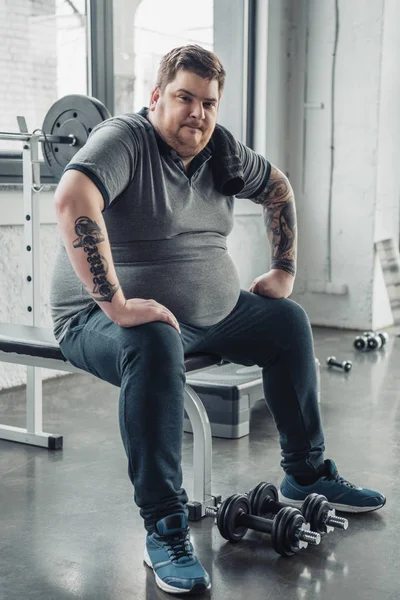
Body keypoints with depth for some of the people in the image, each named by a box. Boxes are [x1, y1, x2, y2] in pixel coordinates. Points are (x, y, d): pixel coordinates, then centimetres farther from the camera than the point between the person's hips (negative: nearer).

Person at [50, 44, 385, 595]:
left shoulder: (221, 149, 6)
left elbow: (278, 188, 22)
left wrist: (284, 271, 15)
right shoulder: (124, 139, -18)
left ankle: (306, 475, 25)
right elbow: (71, 200, -36)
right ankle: (164, 528, -28)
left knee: (289, 321, 12)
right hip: (106, 319, -8)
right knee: (156, 347, -39)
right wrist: (117, 305, -39)